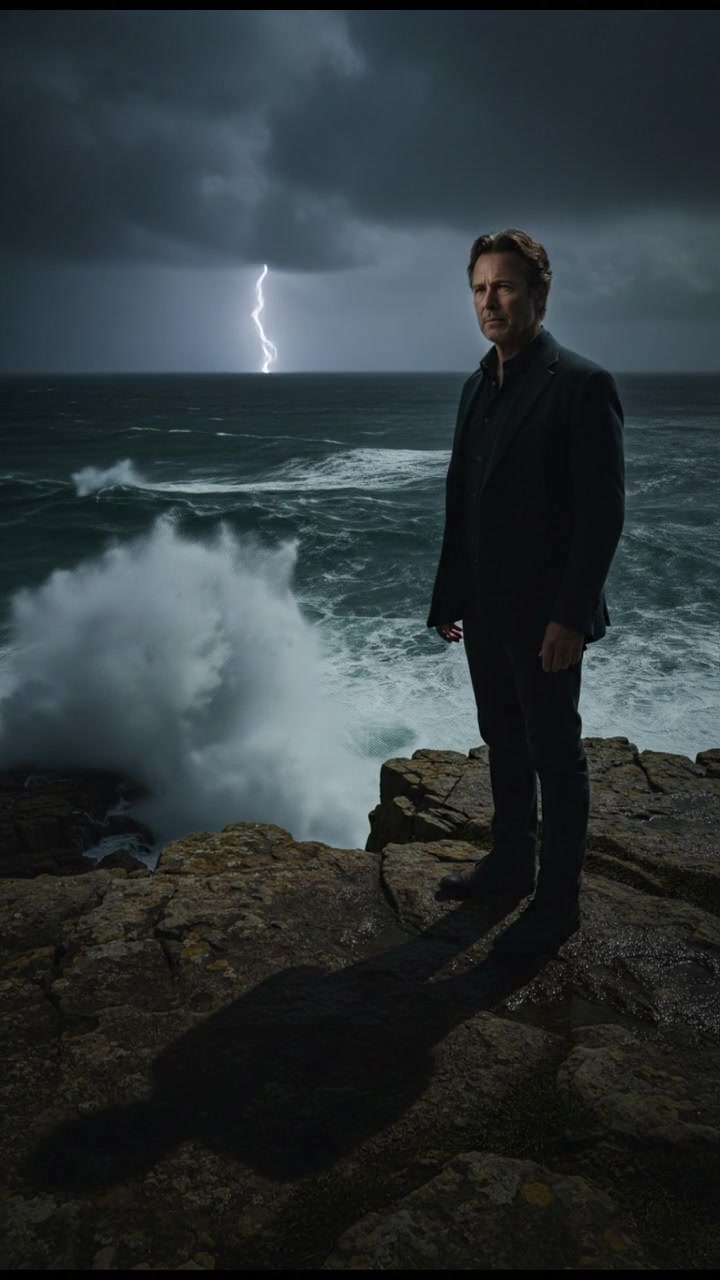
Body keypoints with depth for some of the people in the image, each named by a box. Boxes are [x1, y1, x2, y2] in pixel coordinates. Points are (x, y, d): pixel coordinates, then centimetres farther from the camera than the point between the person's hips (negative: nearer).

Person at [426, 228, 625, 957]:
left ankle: (556, 902, 19)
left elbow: (603, 512, -16)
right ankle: (510, 867, 33)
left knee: (555, 756, 5)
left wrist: (570, 616, -20)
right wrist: (448, 598, 12)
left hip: (544, 613, -7)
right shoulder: (477, 388, 11)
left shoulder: (581, 385, -12)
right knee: (504, 745, 17)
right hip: (485, 607, 7)